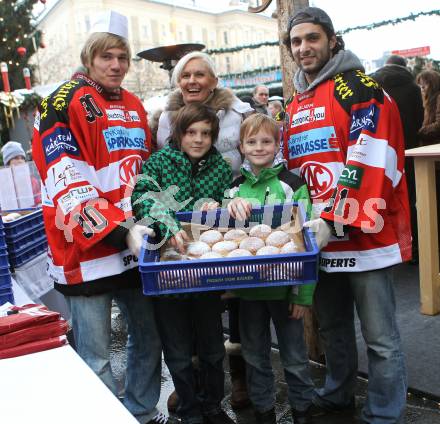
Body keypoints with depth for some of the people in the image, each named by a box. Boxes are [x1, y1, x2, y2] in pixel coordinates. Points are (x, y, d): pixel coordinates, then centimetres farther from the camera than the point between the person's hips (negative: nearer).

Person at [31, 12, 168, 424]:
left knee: (148, 338, 17)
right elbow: (67, 186, -17)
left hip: (135, 246, 7)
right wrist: (119, 232, -24)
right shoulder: (63, 105, -7)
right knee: (95, 359, 1)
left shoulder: (134, 106, 13)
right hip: (87, 248, -7)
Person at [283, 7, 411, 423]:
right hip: (319, 239, 7)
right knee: (332, 327, 21)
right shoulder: (295, 106, 15)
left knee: (380, 338, 4)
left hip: (365, 237, -7)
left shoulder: (358, 88, -7)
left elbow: (369, 166, -18)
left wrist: (334, 222, -24)